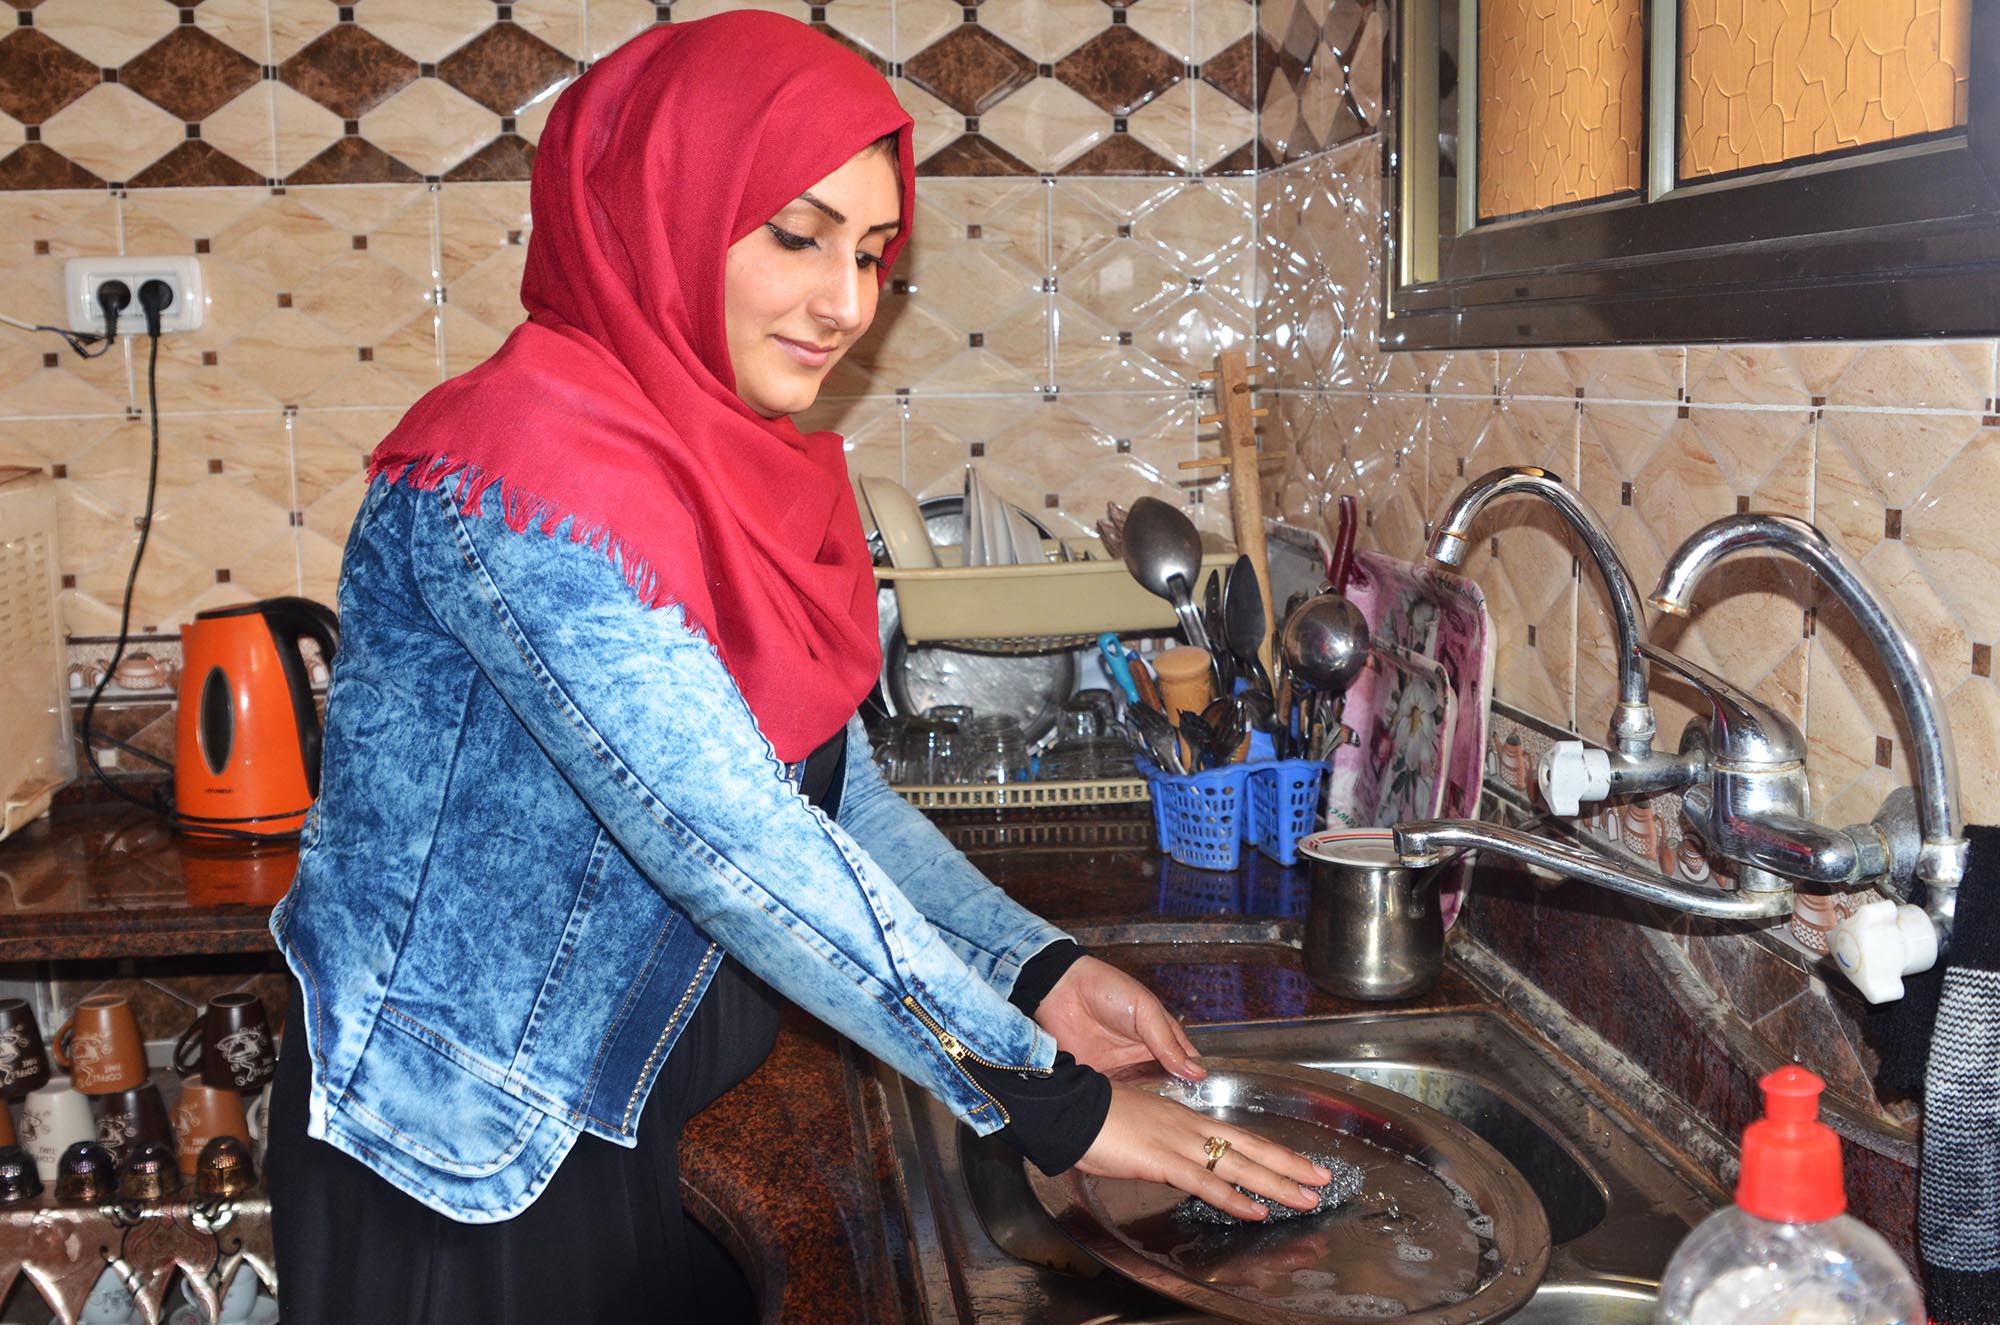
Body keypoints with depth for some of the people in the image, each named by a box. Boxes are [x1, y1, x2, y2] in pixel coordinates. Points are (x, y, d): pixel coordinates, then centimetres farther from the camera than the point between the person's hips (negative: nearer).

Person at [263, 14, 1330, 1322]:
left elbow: (839, 793, 4)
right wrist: (1046, 1100, -27)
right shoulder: (519, 477, -25)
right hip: (462, 1171, -7)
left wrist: (1038, 970, -10)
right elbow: (735, 848, -31)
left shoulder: (759, 469, 2)